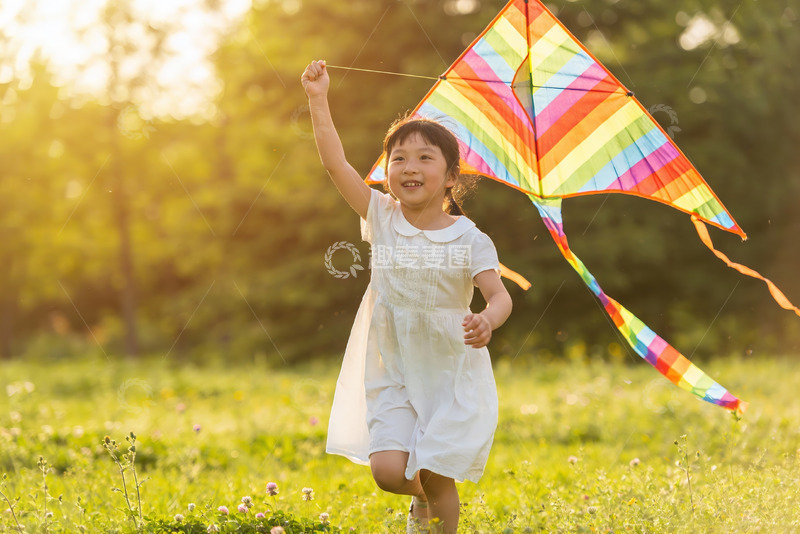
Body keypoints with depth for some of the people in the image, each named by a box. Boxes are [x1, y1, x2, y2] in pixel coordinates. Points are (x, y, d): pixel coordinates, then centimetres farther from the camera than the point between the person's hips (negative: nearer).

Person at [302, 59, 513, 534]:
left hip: (452, 373, -2)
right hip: (393, 374, 2)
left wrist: (487, 321, -40)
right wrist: (319, 100, -14)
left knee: (436, 478, -3)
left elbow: (499, 295, -17)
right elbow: (336, 163, -8)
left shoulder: (469, 239, -8)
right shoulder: (382, 218, -2)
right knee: (388, 470, -11)